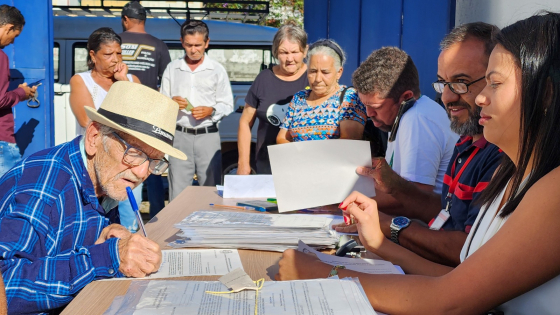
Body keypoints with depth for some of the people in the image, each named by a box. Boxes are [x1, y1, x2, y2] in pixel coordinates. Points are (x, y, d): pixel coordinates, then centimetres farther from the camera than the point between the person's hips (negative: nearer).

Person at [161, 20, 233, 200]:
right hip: (180, 136, 2)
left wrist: (211, 111, -15)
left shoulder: (217, 70, 6)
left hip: (208, 136, -1)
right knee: (178, 192, 2)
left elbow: (227, 105, 4)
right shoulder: (172, 69, 11)